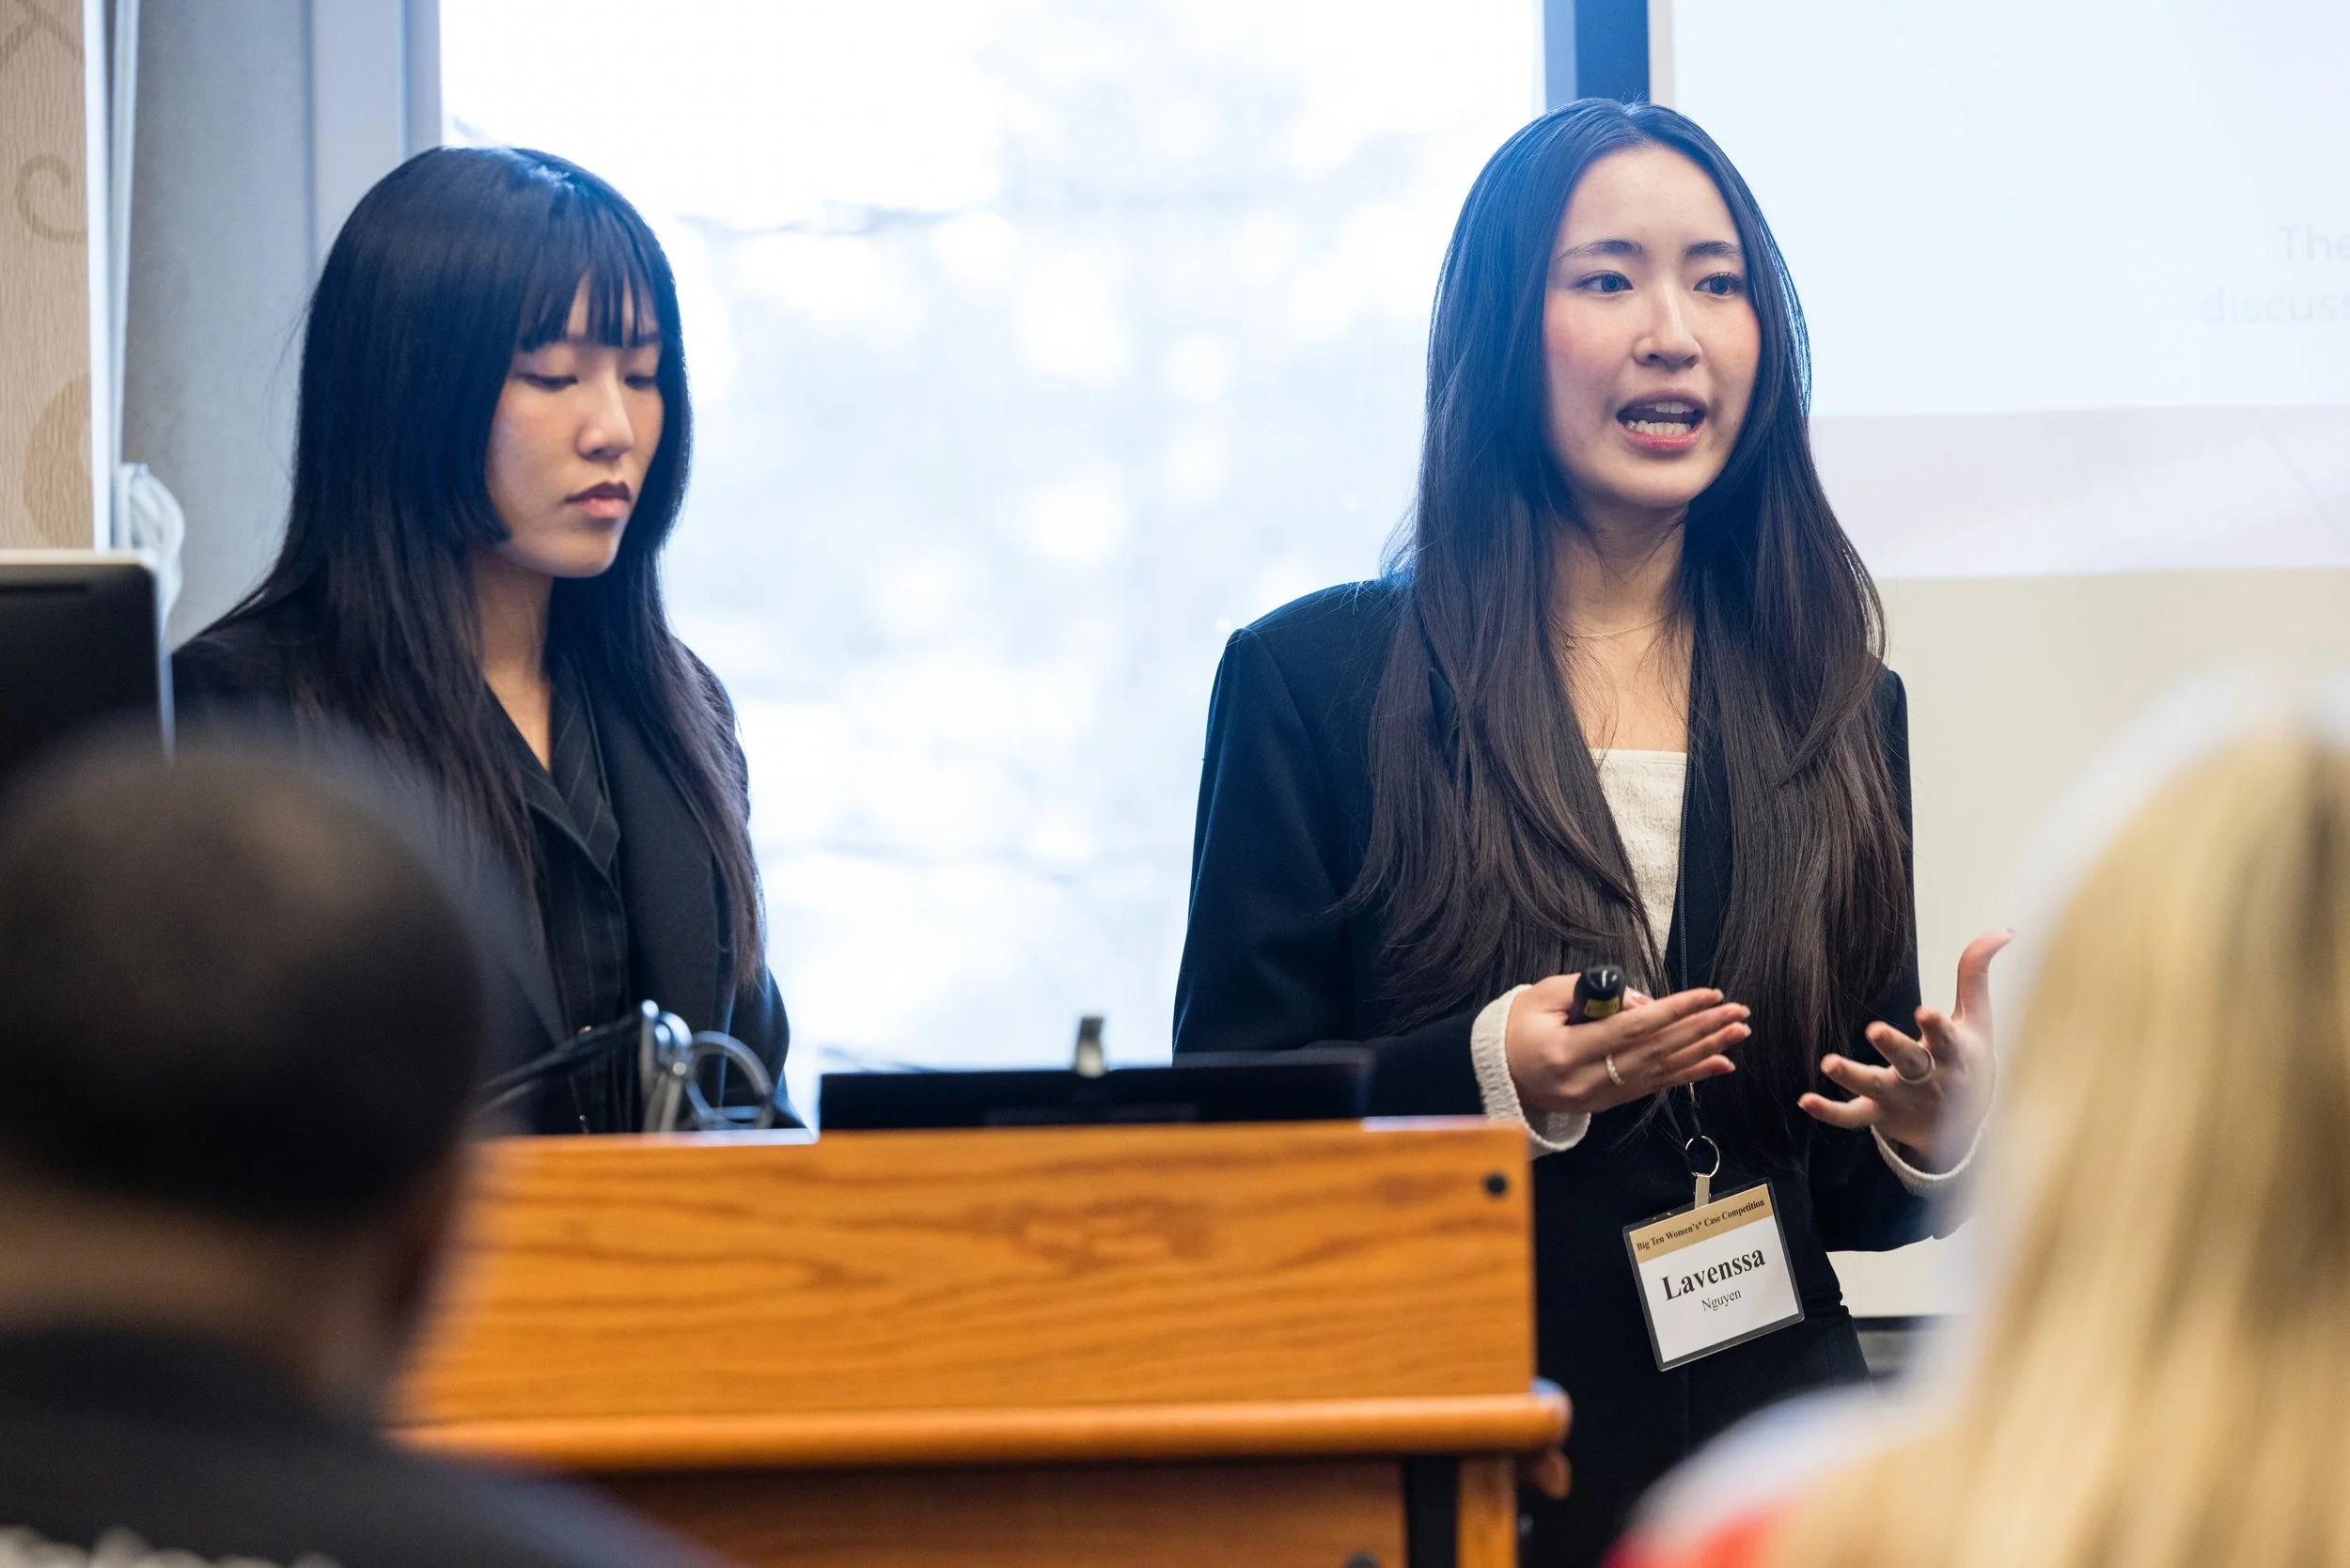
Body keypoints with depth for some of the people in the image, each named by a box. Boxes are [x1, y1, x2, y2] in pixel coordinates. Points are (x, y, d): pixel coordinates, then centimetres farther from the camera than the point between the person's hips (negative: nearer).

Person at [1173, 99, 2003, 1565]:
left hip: (1766, 1447, 3)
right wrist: (1489, 1077, -21)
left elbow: (1850, 1201, 13)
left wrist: (1935, 1129, -9)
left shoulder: (1846, 711, 9)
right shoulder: (1312, 678, -1)